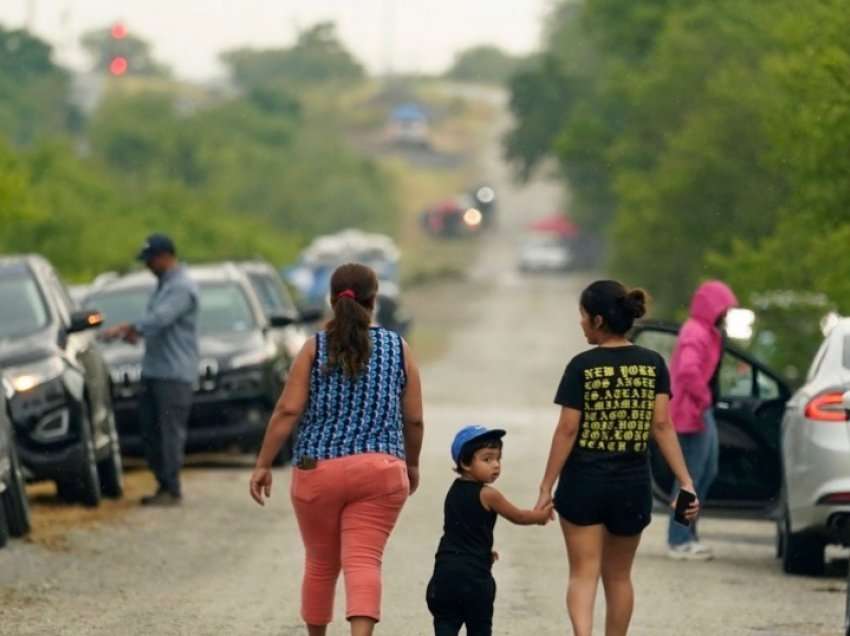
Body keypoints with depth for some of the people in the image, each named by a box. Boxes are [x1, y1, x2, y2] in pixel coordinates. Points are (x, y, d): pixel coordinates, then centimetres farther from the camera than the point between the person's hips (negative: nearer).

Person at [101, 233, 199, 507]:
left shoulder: (182, 287, -14)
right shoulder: (163, 284, 18)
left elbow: (159, 320, -22)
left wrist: (125, 328, -15)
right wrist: (134, 330, 6)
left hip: (174, 373, -10)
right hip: (153, 369, 10)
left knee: (171, 431, -9)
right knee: (149, 429, 10)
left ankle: (172, 490, -7)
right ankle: (163, 484, 17)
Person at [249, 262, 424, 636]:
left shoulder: (316, 348, 1)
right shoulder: (398, 349, 5)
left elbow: (288, 411, -6)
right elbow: (413, 419, 7)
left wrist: (263, 464, -1)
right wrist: (412, 464, 23)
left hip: (318, 470, 0)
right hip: (380, 471, 0)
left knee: (321, 564, 16)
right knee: (364, 562, -9)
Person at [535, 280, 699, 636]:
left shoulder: (583, 366, -8)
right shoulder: (653, 365, 1)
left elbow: (567, 430, -9)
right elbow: (662, 425, -5)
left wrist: (547, 487, -4)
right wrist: (685, 482, -4)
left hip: (584, 483, -3)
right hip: (632, 486, 3)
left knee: (584, 574, 0)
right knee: (618, 576, 18)